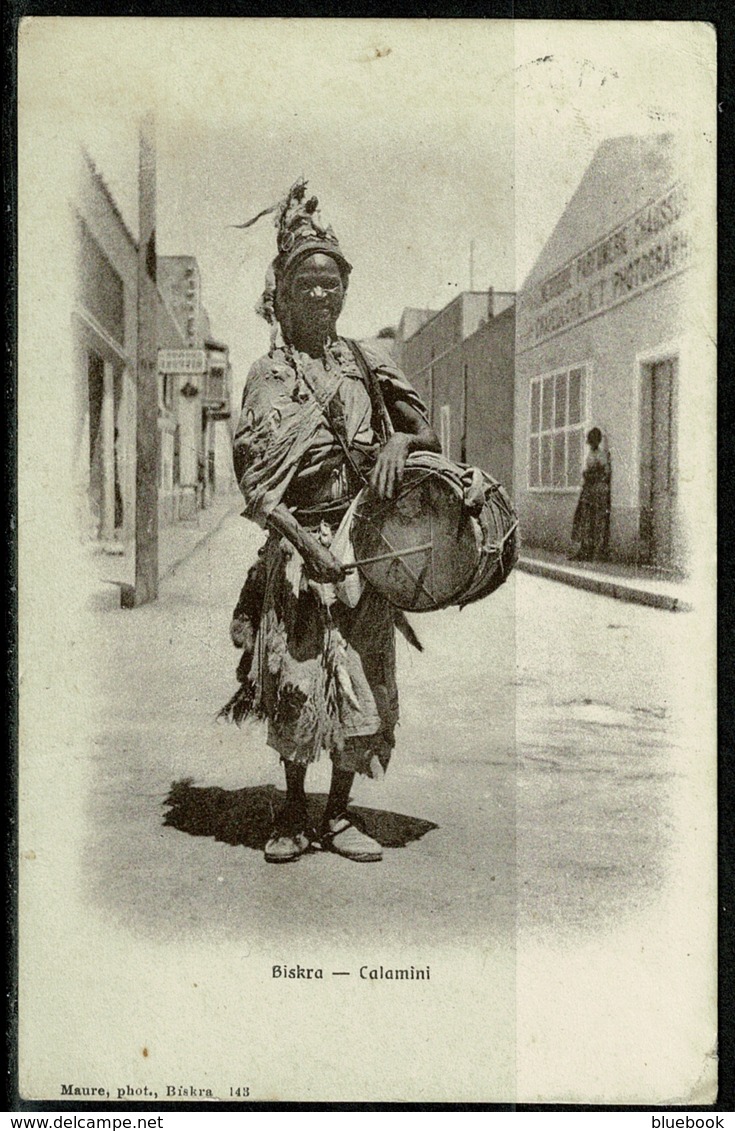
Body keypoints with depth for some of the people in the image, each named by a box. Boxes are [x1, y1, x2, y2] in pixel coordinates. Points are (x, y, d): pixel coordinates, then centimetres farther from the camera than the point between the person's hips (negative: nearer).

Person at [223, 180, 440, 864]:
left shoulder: (366, 365, 11)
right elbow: (253, 479, -8)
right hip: (298, 541, -3)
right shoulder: (269, 375, 0)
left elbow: (427, 432, 18)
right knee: (298, 681, -3)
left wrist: (402, 442, -6)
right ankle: (292, 814, 17)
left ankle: (337, 816, 17)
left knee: (361, 683, 3)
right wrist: (303, 541, -19)